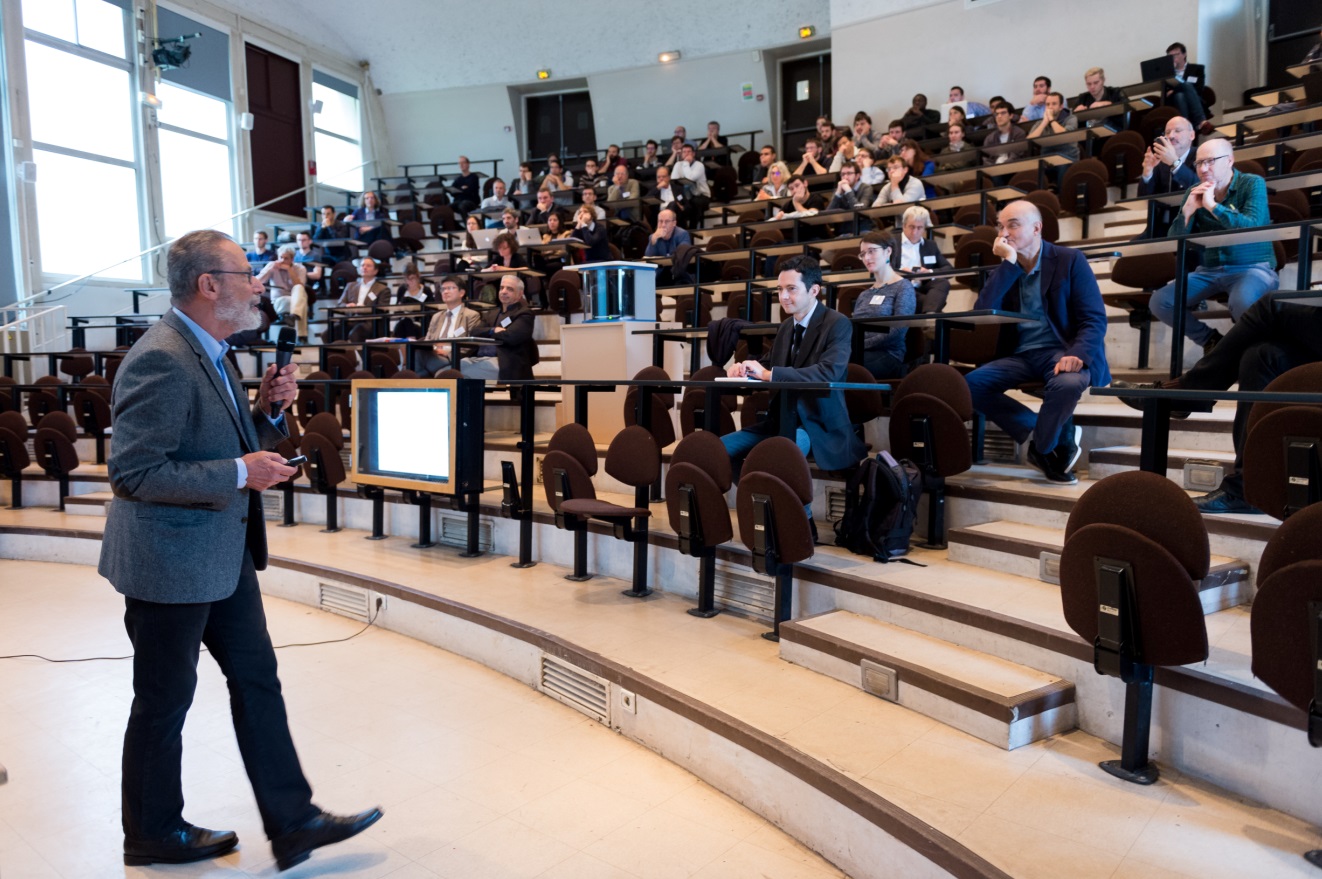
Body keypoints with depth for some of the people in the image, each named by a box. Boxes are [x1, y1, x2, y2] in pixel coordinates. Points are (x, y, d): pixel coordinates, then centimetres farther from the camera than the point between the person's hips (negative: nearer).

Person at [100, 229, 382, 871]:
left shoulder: (208, 353, 10)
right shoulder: (160, 361, -22)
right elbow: (132, 473, -25)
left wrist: (268, 410, 1)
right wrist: (240, 473, -25)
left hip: (222, 554, 10)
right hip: (171, 560, -10)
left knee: (257, 678, 12)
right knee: (165, 699, 9)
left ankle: (292, 822, 22)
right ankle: (153, 834, 32)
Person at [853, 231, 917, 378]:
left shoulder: (903, 288, 4)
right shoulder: (864, 295, 26)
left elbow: (898, 332, -8)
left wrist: (860, 344, -10)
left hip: (887, 356, -5)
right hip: (859, 352, 5)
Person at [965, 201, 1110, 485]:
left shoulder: (1070, 260, 0)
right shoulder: (1003, 270, 12)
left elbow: (1095, 319, -7)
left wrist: (1076, 355, -28)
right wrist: (1008, 264, -9)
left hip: (1061, 351, -4)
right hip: (1021, 355, 4)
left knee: (1068, 383, -38)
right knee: (970, 384, -22)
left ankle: (1042, 448, -6)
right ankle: (1058, 437, -10)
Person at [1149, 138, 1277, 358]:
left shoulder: (1252, 184, -4)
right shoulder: (1194, 192, 6)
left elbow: (1252, 228, -20)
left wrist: (1212, 206, -19)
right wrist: (1187, 210, -14)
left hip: (1251, 267, -4)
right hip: (1209, 271, 5)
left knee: (1242, 303, -38)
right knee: (1159, 302, -15)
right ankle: (1212, 340, 7)